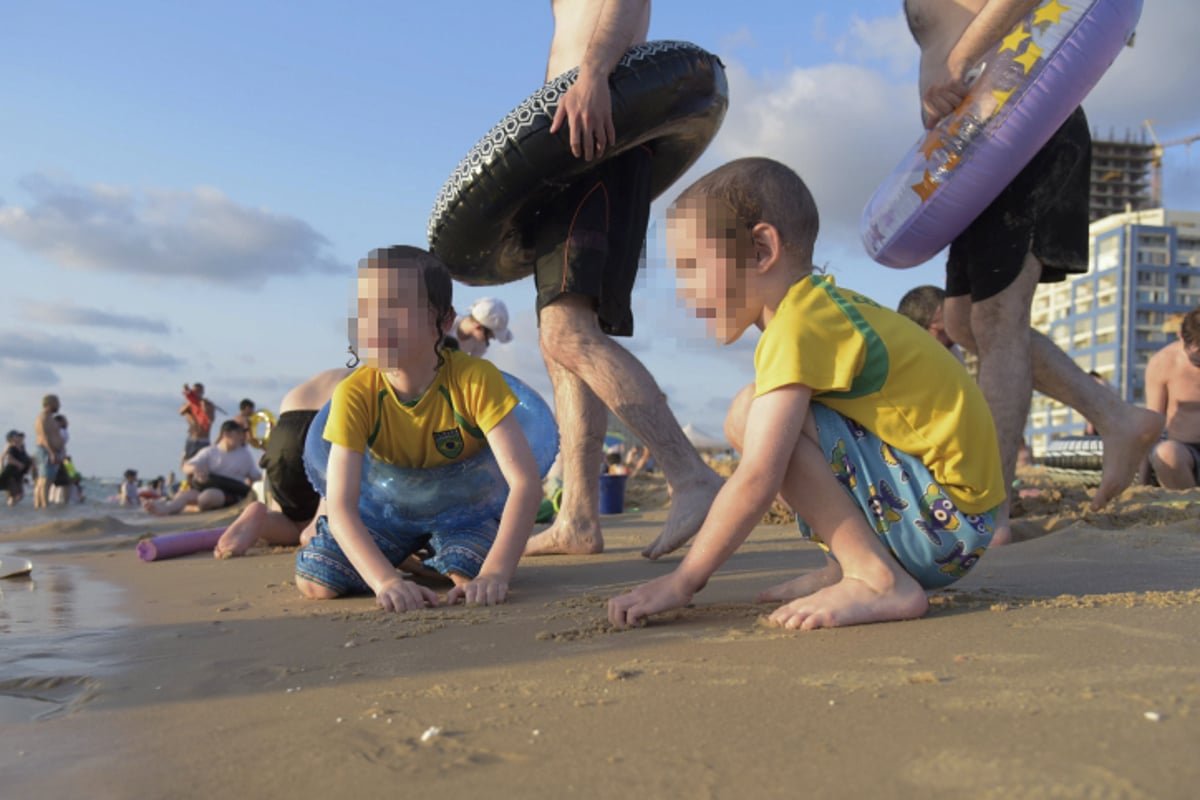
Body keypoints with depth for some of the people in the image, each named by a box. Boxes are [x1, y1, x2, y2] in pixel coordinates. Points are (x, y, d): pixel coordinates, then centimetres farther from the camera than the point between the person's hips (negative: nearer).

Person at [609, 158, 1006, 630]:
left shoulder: (798, 326, -18)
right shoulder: (825, 304, 12)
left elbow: (757, 478, -22)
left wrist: (683, 581, -14)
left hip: (947, 519, -10)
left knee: (752, 413, -18)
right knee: (774, 428, 16)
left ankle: (877, 578, -17)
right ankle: (850, 565, 9)